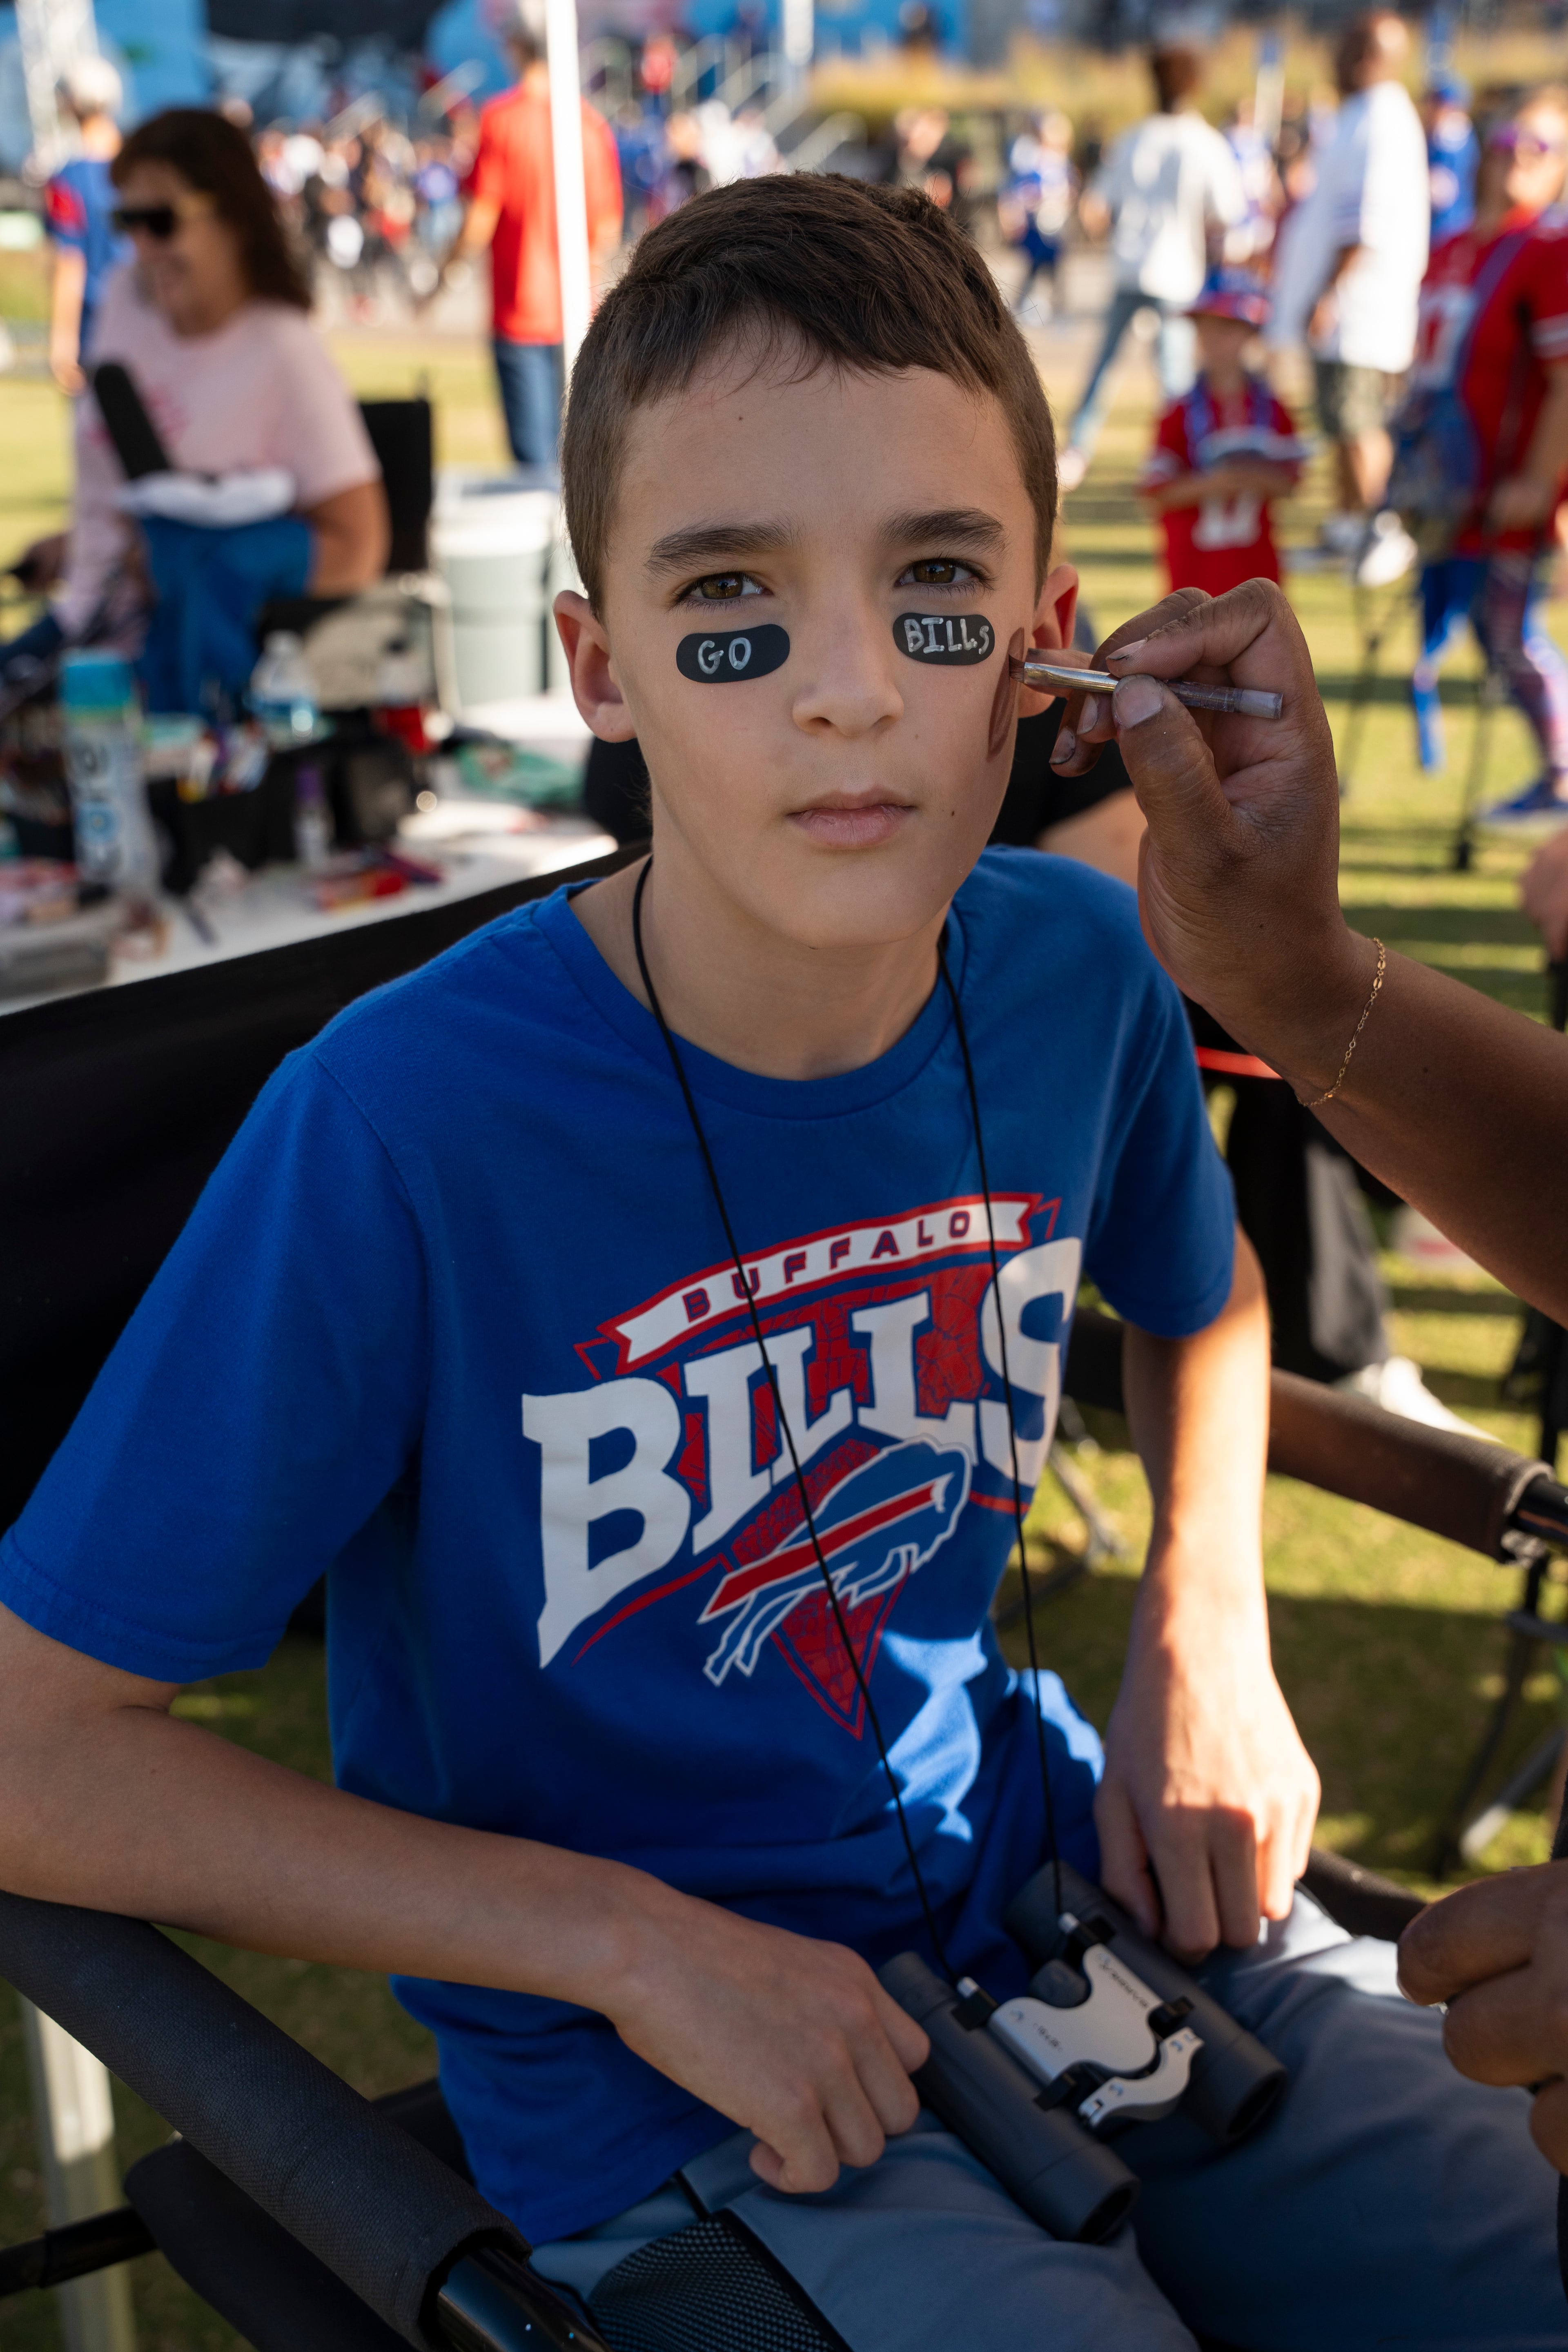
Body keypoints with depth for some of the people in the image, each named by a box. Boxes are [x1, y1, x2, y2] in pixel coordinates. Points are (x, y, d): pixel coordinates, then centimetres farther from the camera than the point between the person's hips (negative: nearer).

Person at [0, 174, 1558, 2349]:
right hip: (656, 2076, -5)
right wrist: (642, 1945, -18)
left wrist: (1205, 1633, 1)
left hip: (1051, 1890, 5)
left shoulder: (1077, 979, -7)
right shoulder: (400, 1127, -23)